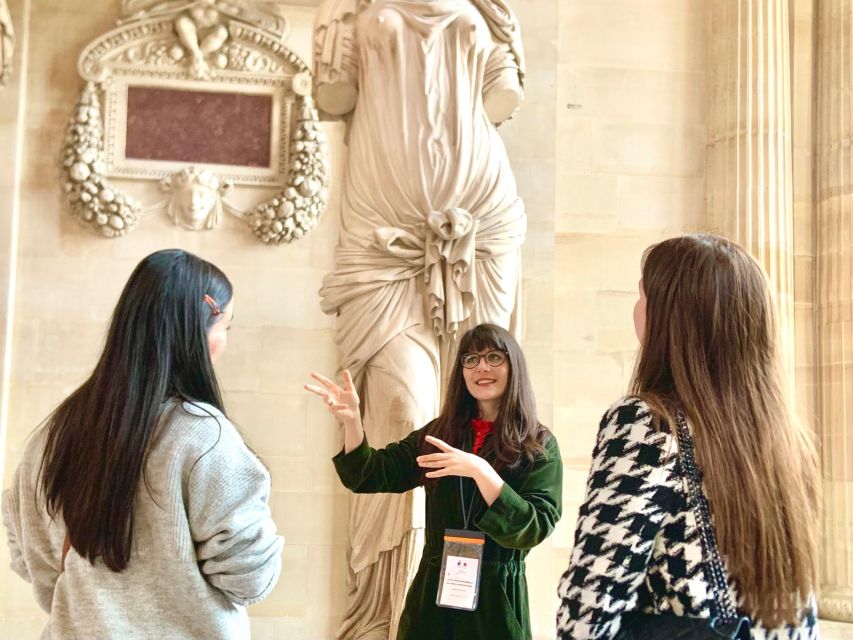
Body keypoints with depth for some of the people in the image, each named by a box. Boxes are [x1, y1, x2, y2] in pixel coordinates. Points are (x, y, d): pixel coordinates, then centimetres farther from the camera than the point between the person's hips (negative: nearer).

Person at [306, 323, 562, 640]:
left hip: (495, 595, -3)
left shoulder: (539, 445, -4)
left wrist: (480, 470, -28)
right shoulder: (441, 432, 6)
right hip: (432, 588, 3)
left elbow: (535, 528, -15)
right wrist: (351, 420, -13)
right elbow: (370, 476, 4)